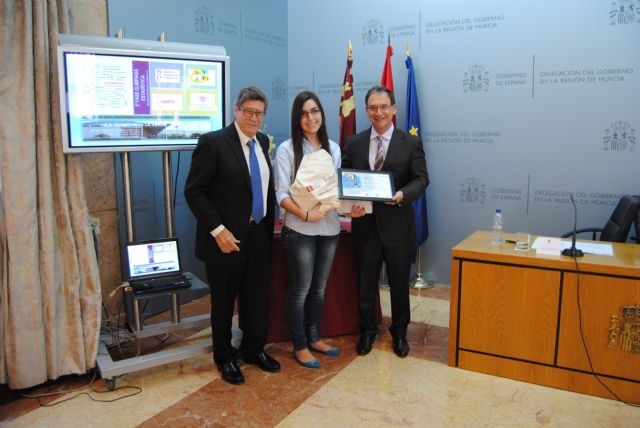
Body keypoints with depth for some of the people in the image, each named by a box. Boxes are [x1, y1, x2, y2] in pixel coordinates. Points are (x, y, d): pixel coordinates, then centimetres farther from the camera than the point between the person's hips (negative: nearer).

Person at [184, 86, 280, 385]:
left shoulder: (262, 143, 8)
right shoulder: (213, 142, -12)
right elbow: (194, 192, -14)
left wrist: (270, 225, 7)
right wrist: (218, 230, -18)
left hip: (259, 236, 6)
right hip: (227, 239, -6)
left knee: (258, 299, 16)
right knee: (223, 302, 12)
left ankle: (253, 349, 38)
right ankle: (224, 357, 32)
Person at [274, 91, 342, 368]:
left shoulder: (333, 148, 9)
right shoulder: (287, 149, -7)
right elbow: (281, 193, -11)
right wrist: (305, 214, -25)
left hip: (330, 228, 5)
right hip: (299, 230, -5)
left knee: (319, 289, 16)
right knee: (300, 290, 5)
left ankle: (314, 338, 33)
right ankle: (299, 346, 21)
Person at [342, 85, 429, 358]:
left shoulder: (411, 143, -1)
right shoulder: (353, 143, 5)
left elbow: (421, 179, -5)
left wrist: (402, 194, -25)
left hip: (397, 223, -1)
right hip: (364, 223, 2)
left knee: (399, 283, 13)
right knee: (365, 282, 13)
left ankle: (399, 332, 34)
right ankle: (367, 331, 34)